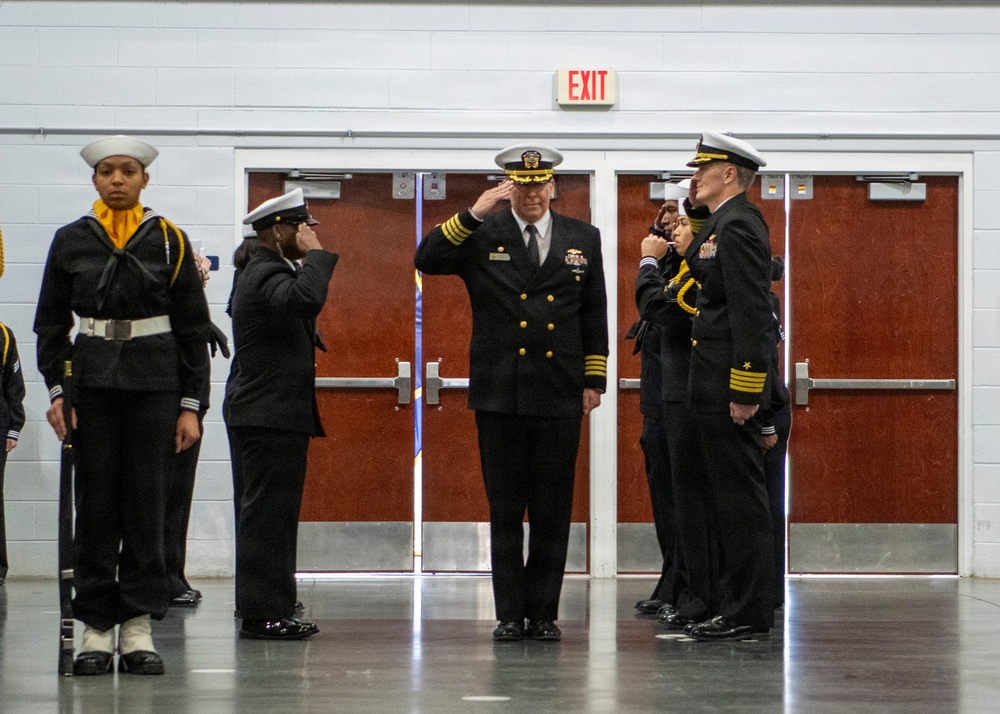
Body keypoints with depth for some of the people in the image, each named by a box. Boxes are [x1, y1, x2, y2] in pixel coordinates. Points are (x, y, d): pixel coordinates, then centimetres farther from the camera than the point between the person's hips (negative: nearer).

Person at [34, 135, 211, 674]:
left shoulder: (170, 242, 2)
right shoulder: (70, 242, 5)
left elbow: (193, 328, 4)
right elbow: (51, 324, 8)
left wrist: (191, 405, -1)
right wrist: (55, 391, -3)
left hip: (154, 383, -1)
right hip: (92, 381, 1)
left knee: (146, 503, 0)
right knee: (96, 504, 1)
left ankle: (139, 629, 6)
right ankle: (96, 628, 6)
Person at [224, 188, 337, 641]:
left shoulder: (259, 272, 19)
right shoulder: (267, 274, -16)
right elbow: (307, 298, -36)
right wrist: (315, 254, -21)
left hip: (263, 413, 11)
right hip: (273, 414, -11)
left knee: (268, 514, 12)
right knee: (268, 513, -9)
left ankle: (267, 610, 16)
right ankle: (263, 614, -8)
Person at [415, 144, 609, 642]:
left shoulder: (583, 239, 10)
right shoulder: (481, 236, 4)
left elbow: (594, 316, 13)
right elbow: (426, 260, -10)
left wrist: (594, 379, 7)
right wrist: (473, 214, -18)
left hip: (560, 396, 1)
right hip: (499, 395, -1)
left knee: (553, 512, 3)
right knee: (505, 510, 2)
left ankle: (543, 613, 11)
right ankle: (509, 614, 8)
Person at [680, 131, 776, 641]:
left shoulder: (738, 226, -15)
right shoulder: (721, 224, 18)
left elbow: (752, 313, -20)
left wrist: (744, 391, -22)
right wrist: (695, 214, 15)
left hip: (728, 388, -10)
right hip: (719, 388, 10)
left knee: (740, 497, -6)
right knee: (734, 497, 12)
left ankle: (747, 612, -3)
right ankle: (744, 603, 18)